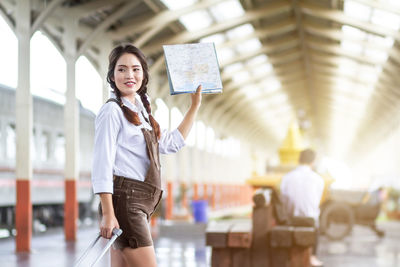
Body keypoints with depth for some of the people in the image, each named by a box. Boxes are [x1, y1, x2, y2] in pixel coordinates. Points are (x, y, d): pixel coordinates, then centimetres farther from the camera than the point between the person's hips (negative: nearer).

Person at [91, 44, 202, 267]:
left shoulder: (141, 112, 19)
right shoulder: (112, 111, -6)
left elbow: (172, 143, 29)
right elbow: (102, 165, -13)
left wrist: (195, 105, 30)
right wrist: (107, 213, -19)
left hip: (141, 204, 8)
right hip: (125, 200, -8)